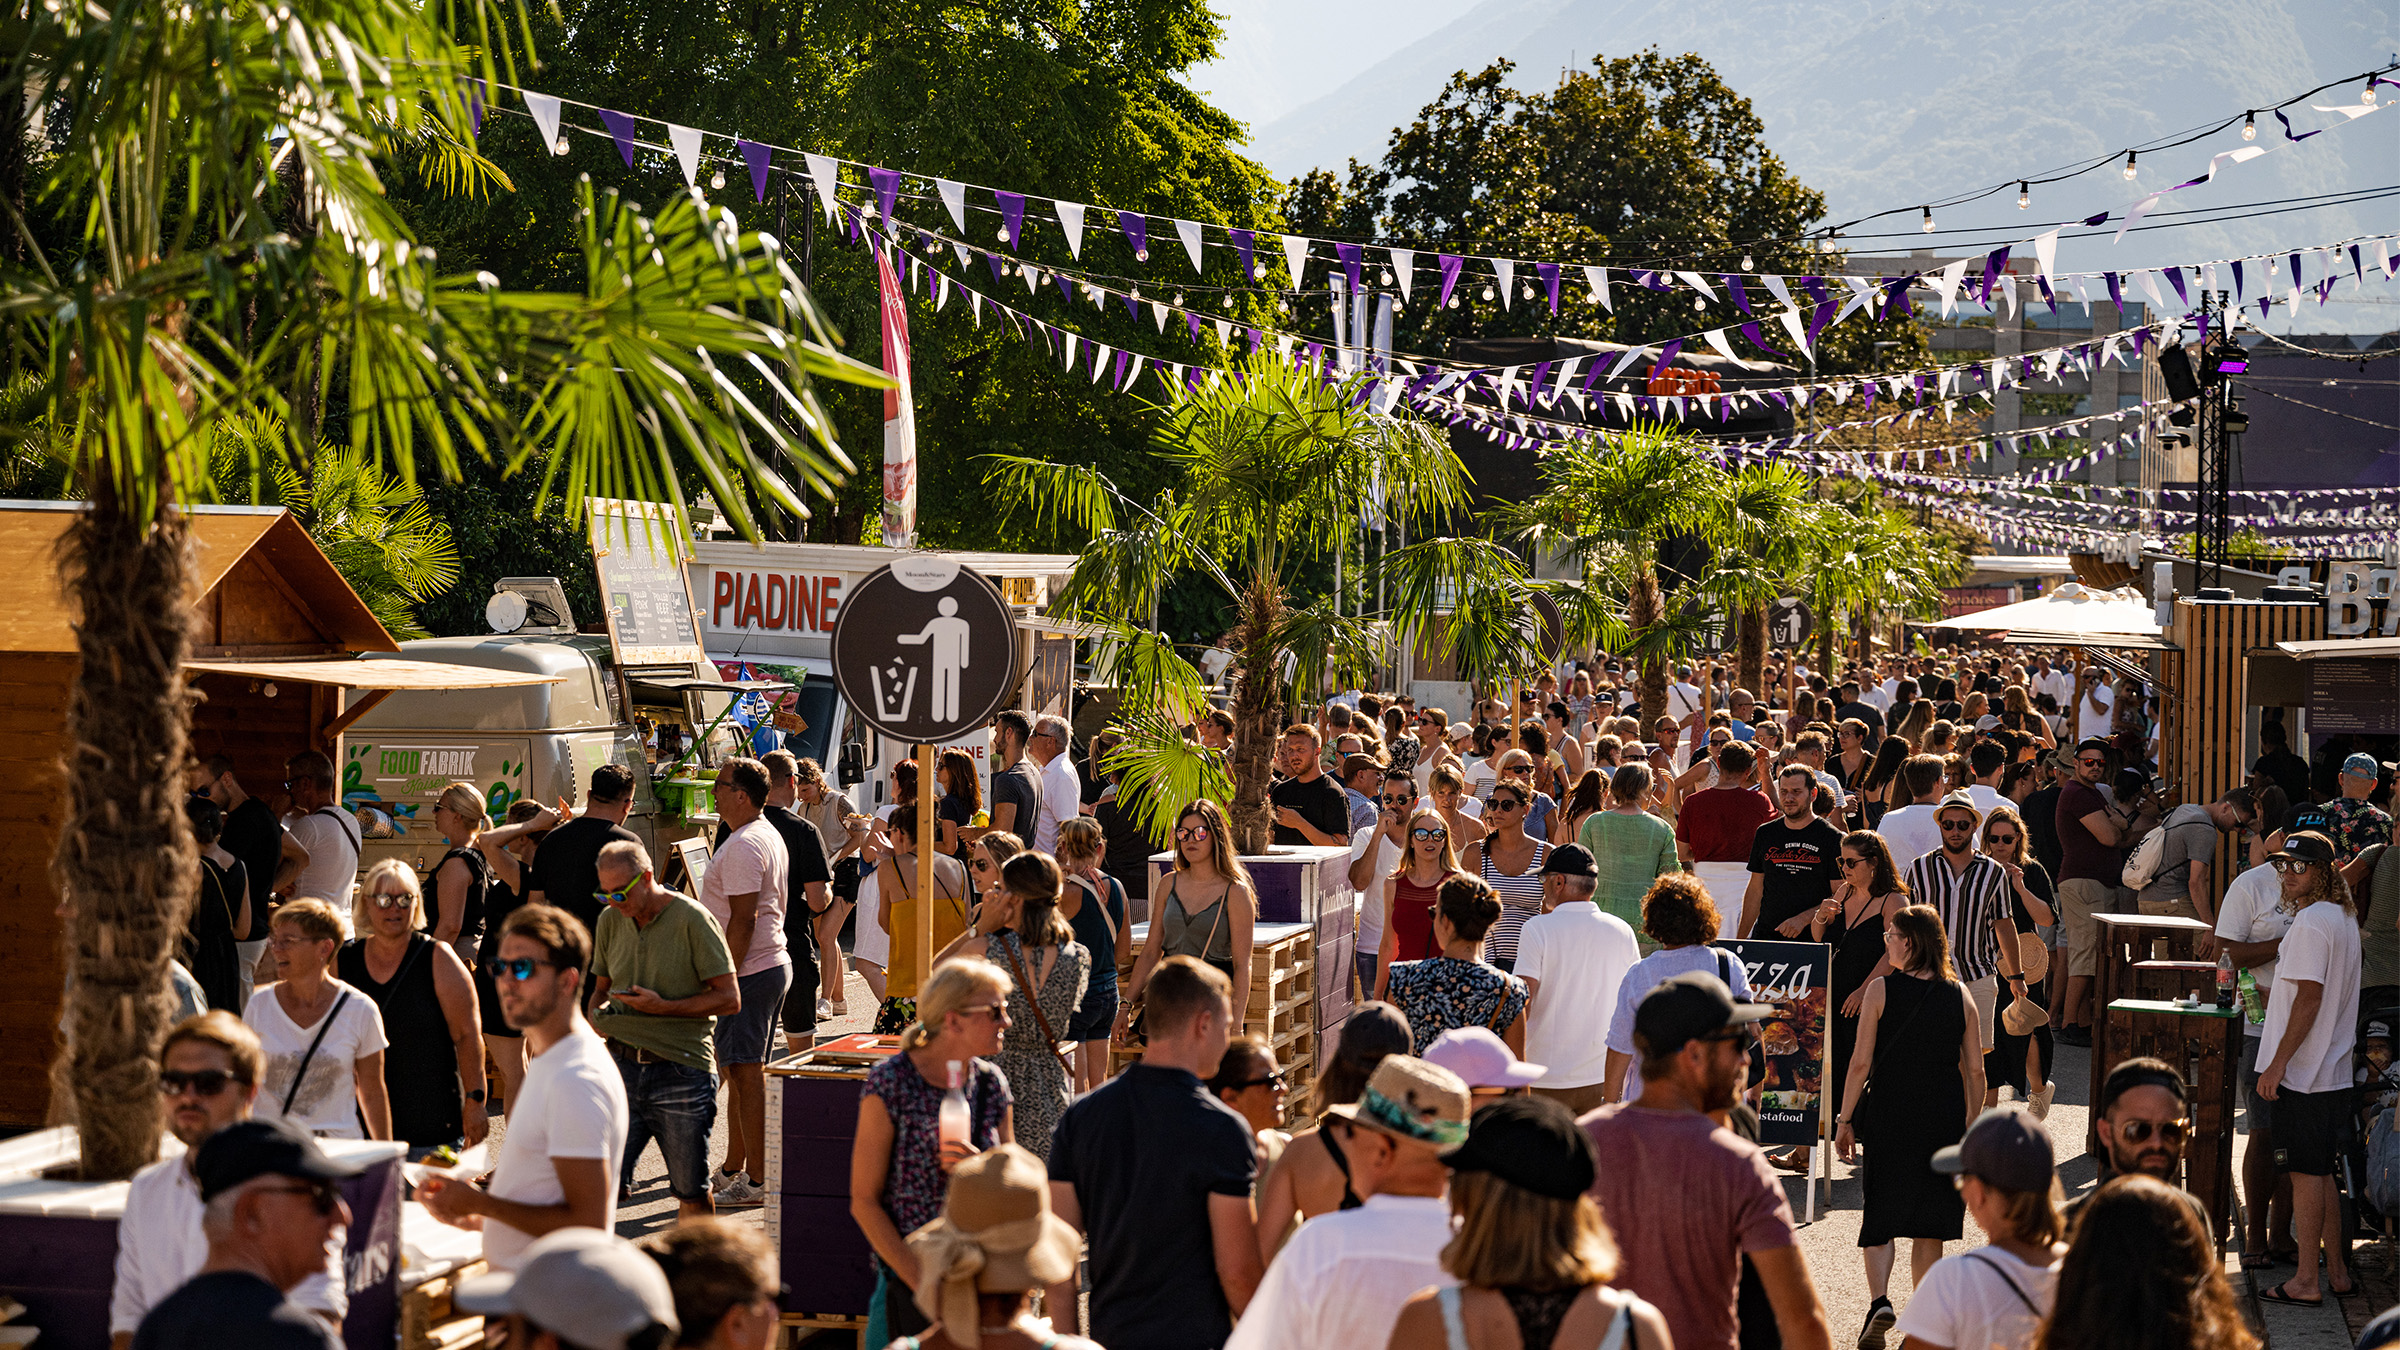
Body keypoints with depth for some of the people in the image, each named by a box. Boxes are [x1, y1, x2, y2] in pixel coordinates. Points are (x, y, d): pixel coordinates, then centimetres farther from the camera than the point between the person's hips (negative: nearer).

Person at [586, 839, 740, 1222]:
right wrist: (595, 1013, 0)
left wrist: (664, 1008, -16)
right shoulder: (611, 921, 9)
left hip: (682, 1068, -4)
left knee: (692, 1192, 5)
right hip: (622, 1063, 4)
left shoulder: (693, 920, -8)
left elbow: (729, 998, -8)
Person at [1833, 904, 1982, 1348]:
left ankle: (1880, 1301, -12)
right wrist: (1974, 1127, 13)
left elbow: (1861, 1062, -7)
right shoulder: (1960, 995, 1)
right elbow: (1975, 1069, 3)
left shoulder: (1881, 990, -8)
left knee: (1879, 1215, 8)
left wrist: (1845, 1120, 1)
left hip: (1890, 1114, -3)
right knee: (1929, 1226, 12)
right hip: (1945, 1120, 3)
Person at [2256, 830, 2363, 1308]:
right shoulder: (2344, 918, 14)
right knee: (2321, 1173, 15)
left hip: (2303, 1071, -9)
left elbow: (2309, 999, -20)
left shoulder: (2310, 922, -16)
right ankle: (2337, 1271, 20)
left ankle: (2306, 1282, -1)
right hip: (2333, 1071, 10)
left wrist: (2278, 1063, -19)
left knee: (2305, 1173, -5)